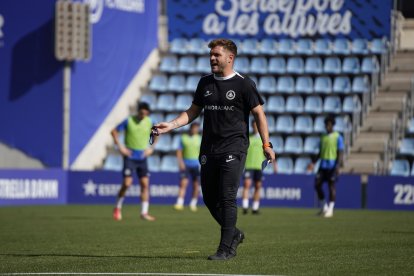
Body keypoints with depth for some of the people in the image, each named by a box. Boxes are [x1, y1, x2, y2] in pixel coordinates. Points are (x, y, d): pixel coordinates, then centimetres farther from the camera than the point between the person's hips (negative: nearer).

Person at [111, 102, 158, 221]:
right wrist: (120, 146, -7)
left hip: (142, 158, 4)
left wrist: (151, 148, 9)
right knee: (127, 183, -11)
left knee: (145, 184, -3)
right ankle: (118, 207, 9)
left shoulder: (150, 123, 3)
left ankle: (144, 213, 1)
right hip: (130, 157, -4)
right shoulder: (129, 121, -7)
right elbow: (114, 131, 1)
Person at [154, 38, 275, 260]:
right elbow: (193, 111, 17)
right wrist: (171, 125, 2)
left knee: (227, 198, -11)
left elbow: (259, 114, 0)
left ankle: (226, 248, -7)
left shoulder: (244, 84, -3)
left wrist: (266, 145, -6)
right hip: (209, 150, 6)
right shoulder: (205, 83, 11)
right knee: (209, 198, 7)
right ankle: (234, 234, 28)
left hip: (233, 150, -6)